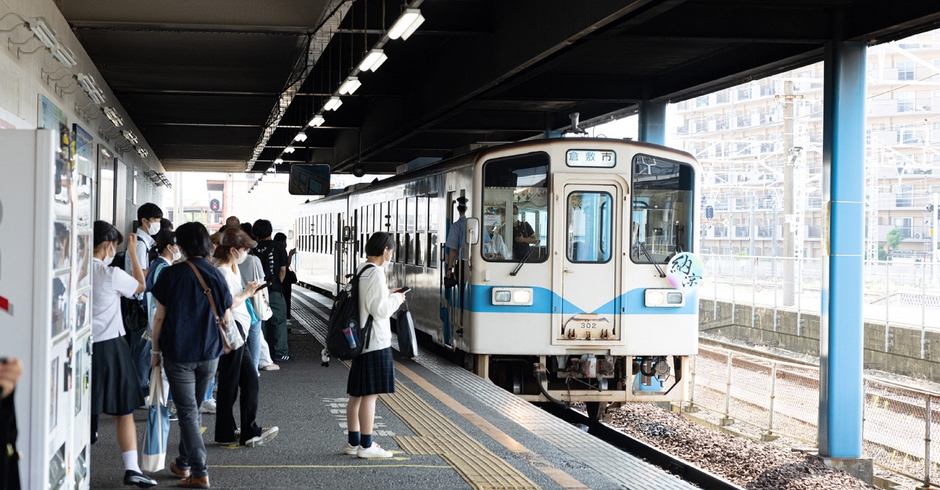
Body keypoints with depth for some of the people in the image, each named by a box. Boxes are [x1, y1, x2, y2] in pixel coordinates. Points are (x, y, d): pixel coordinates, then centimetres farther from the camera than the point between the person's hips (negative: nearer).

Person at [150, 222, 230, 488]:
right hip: (209, 354, 3)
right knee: (194, 408, 19)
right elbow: (225, 318, 4)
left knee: (187, 411, 0)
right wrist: (222, 343, 22)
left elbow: (160, 317, -6)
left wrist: (156, 350, 4)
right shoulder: (216, 275, -1)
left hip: (178, 353, -3)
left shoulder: (171, 274, -9)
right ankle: (184, 463, 30)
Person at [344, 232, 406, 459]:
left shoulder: (361, 271, 10)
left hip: (360, 340, 9)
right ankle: (366, 446, 1)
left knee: (357, 394, 13)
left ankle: (353, 442, 20)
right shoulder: (375, 274, -17)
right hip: (375, 342, -9)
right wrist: (396, 299, -4)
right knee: (370, 394, -4)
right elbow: (379, 310, -19)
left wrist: (388, 294, 16)